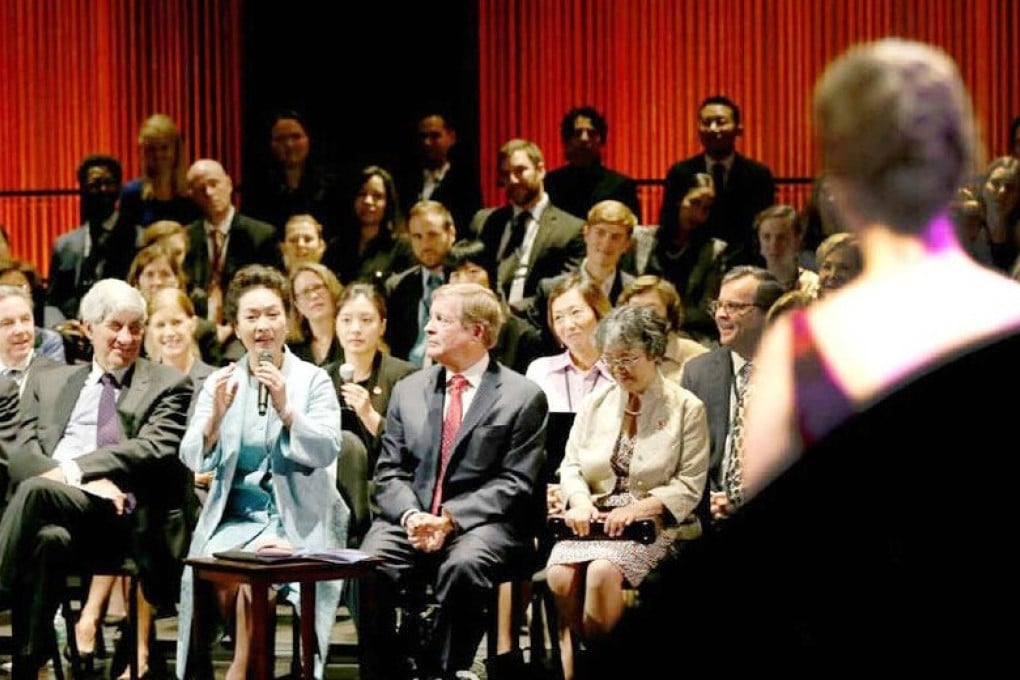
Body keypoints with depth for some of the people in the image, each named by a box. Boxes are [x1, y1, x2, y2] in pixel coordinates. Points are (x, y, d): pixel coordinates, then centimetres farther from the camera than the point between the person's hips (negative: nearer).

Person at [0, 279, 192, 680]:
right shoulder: (48, 383, 26)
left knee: (36, 491, -35)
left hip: (119, 517, -3)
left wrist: (73, 470, -14)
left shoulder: (167, 386, 17)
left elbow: (155, 449, -1)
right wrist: (86, 481, -10)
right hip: (53, 514, 3)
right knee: (48, 539, -37)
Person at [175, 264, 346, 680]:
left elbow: (326, 452, -9)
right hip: (234, 517, 2)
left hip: (295, 518, -2)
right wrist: (217, 415, -17)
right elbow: (194, 460, 2)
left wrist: (285, 410, -23)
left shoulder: (313, 381, 4)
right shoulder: (220, 382, 11)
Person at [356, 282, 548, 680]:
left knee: (464, 567, -36)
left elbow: (514, 483, -3)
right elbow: (390, 472, 12)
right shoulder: (408, 390, 18)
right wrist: (411, 515, -10)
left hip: (478, 523, -3)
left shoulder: (523, 397, 4)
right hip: (409, 519, 3)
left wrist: (450, 519, -15)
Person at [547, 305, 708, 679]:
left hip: (653, 523, -3)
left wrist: (636, 509, -16)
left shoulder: (686, 408, 2)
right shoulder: (597, 402, 16)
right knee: (560, 574, -28)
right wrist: (581, 502, -7)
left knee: (602, 570, -33)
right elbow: (571, 465, 15)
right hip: (594, 517, 4)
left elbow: (689, 487, -3)